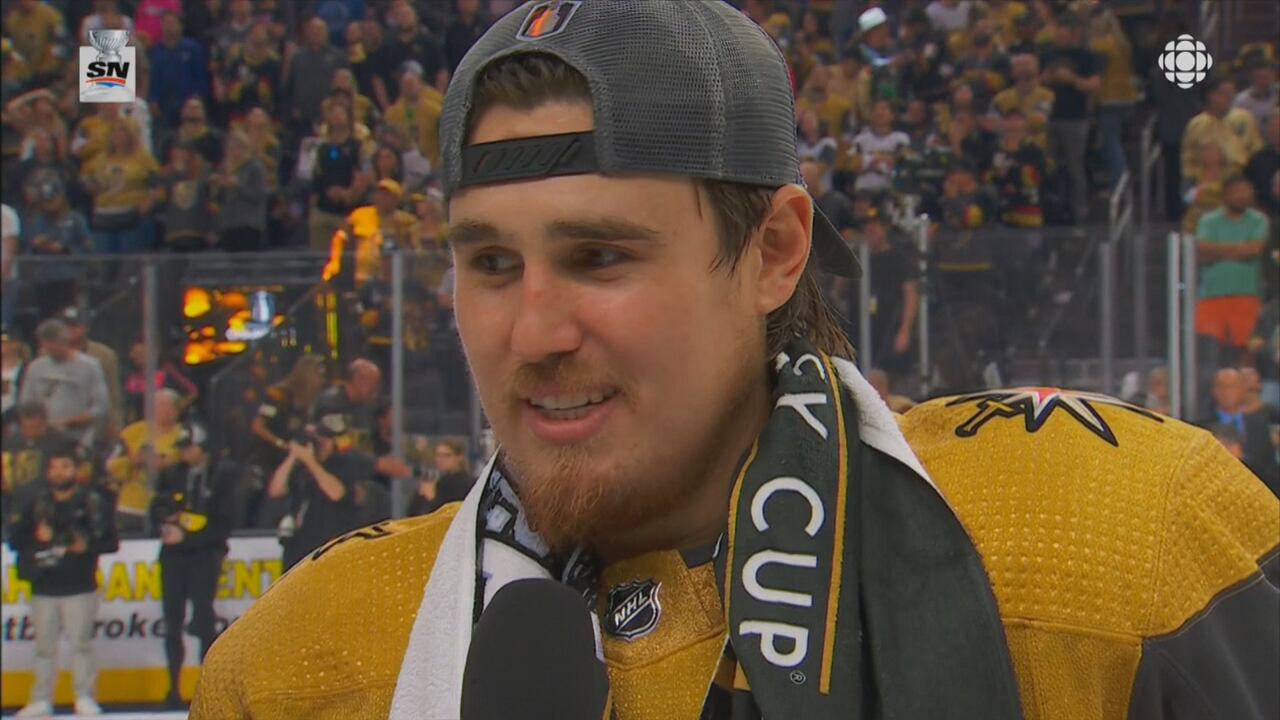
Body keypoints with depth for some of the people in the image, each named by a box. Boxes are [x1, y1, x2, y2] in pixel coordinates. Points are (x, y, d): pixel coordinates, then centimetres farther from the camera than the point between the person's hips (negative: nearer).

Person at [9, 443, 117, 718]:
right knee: (45, 645, 5)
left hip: (80, 587, -3)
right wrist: (37, 538, -12)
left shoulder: (93, 503, 1)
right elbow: (15, 541, 6)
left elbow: (111, 542, -1)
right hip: (44, 588, 3)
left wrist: (88, 546, -18)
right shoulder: (36, 505, 9)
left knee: (81, 643, -5)